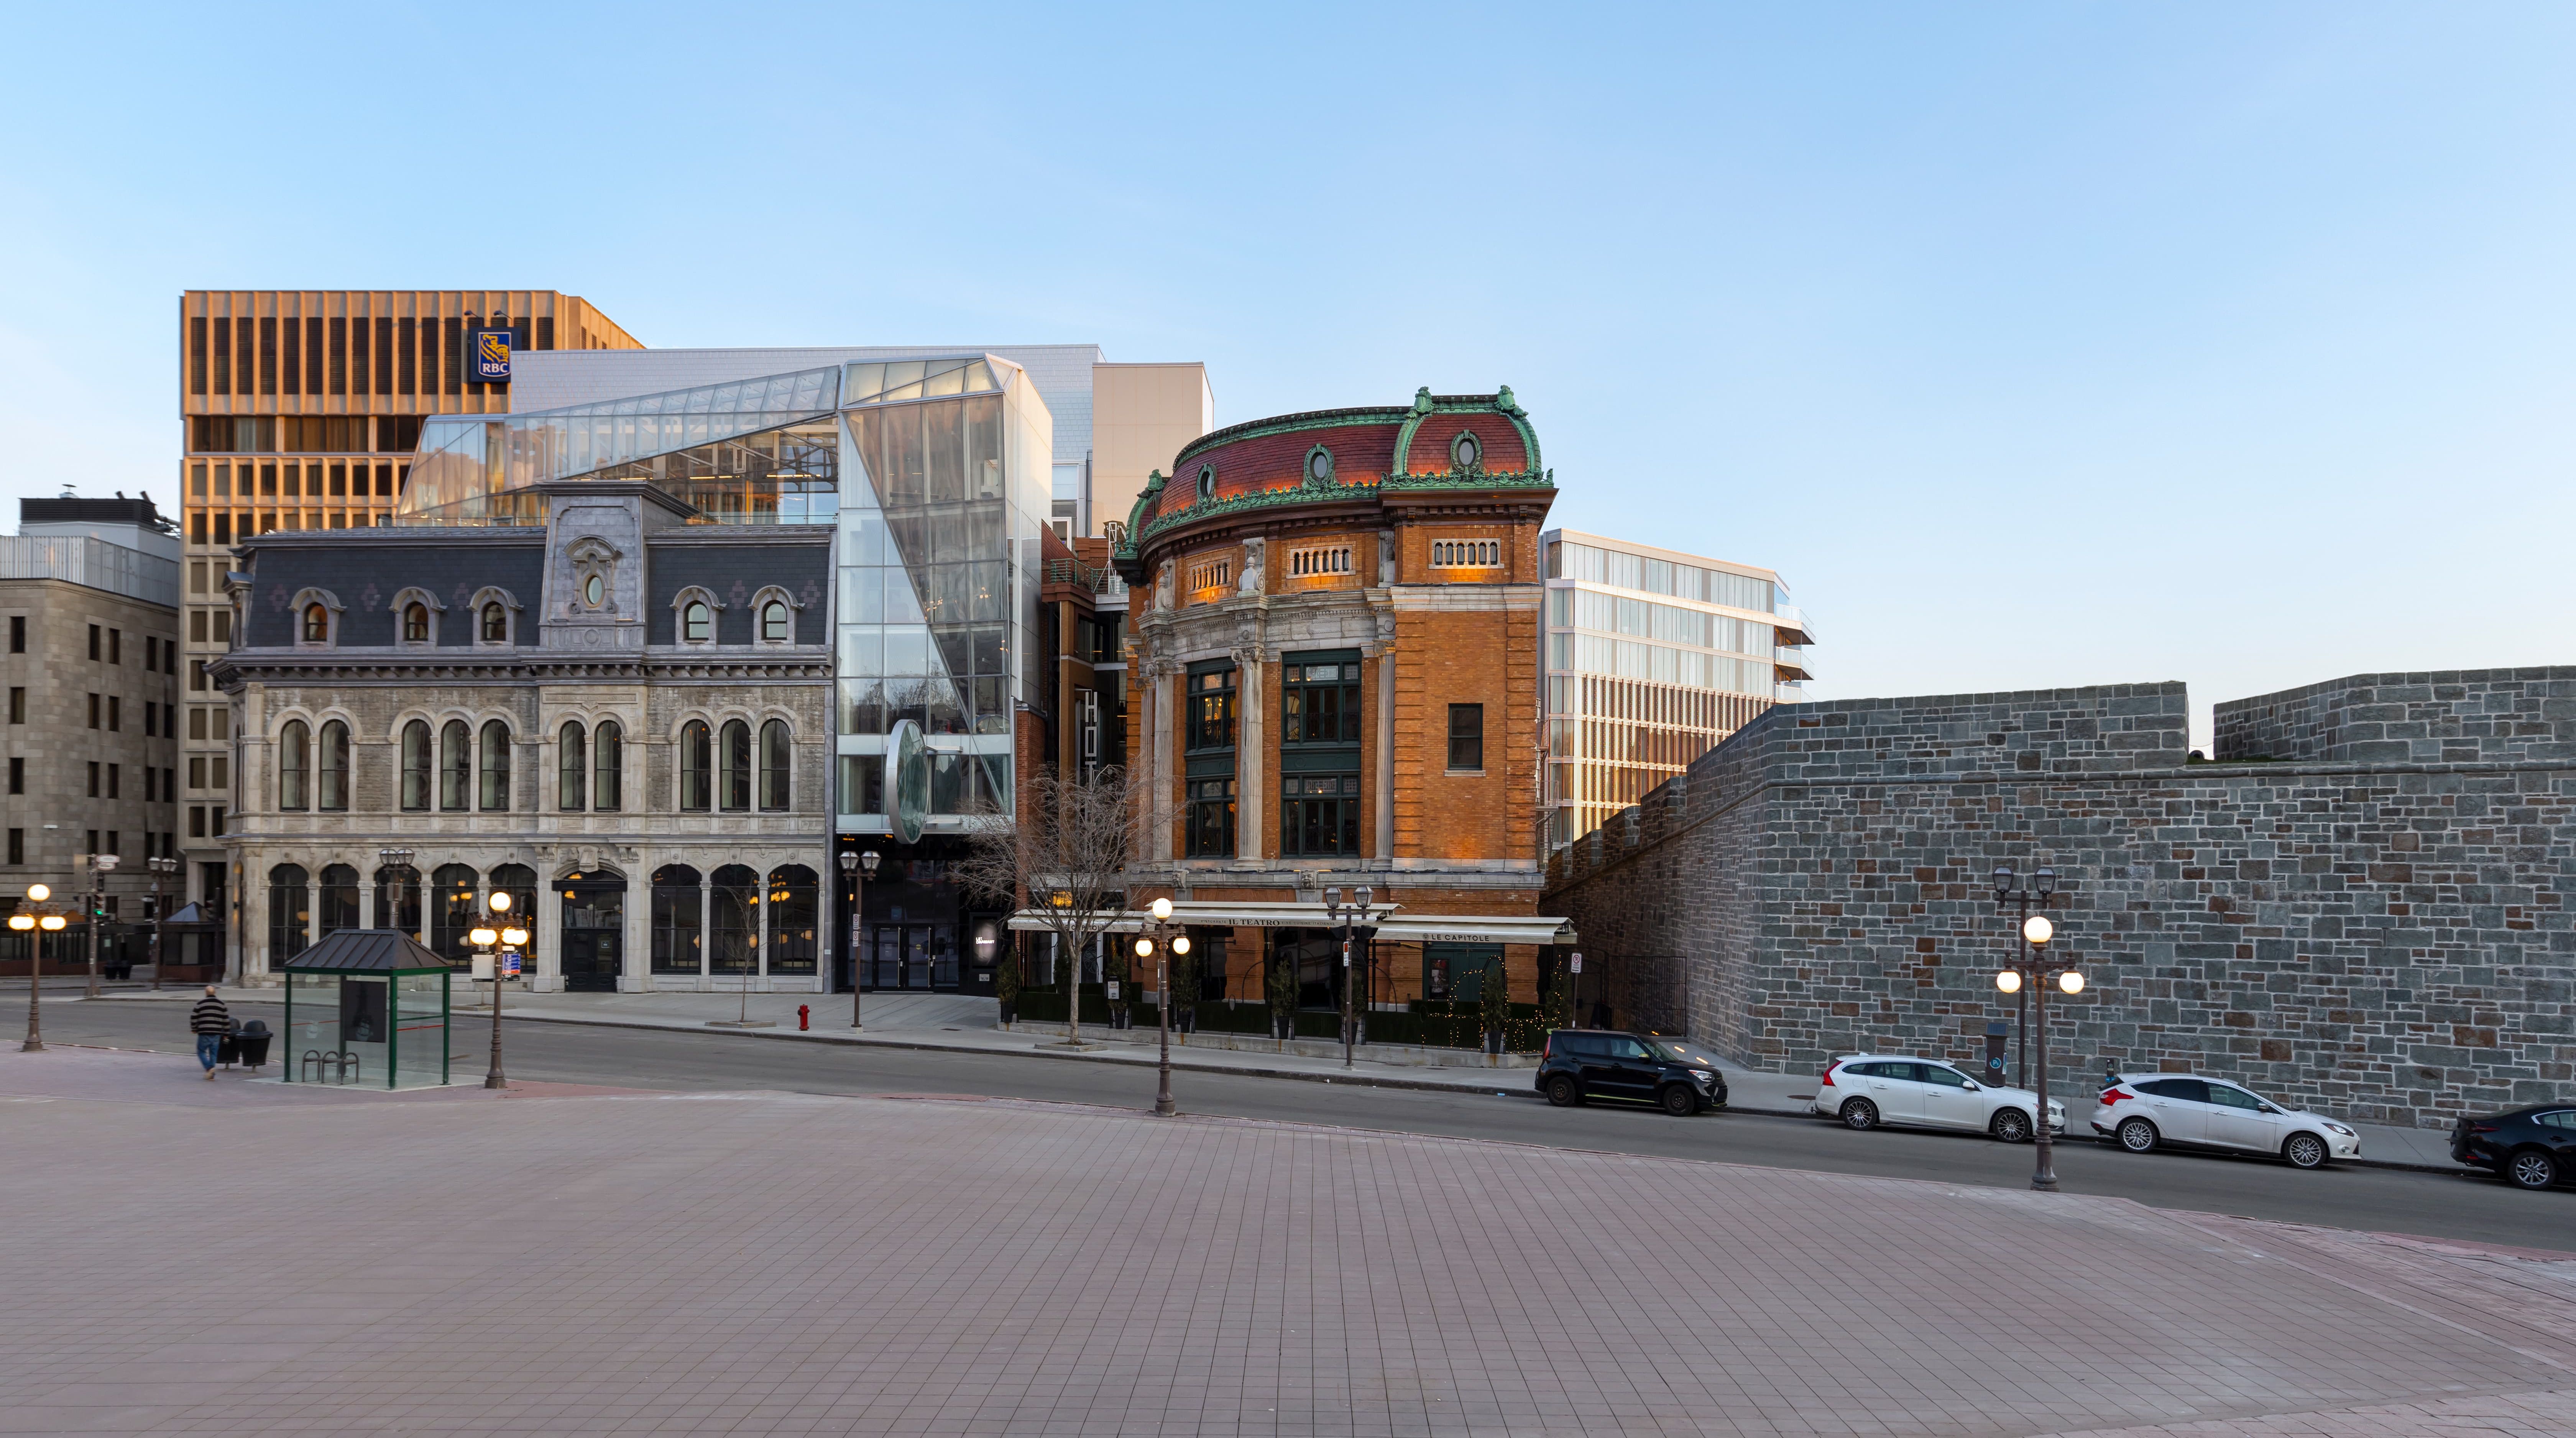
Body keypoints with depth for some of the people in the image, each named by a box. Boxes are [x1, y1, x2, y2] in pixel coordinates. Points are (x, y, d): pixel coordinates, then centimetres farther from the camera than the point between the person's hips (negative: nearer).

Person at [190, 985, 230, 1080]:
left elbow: (194, 1017, -1)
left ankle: (209, 1068, -13)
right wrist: (226, 1033, 14)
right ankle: (211, 1075, 10)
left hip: (204, 1033, -3)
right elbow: (226, 1020, 6)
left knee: (202, 1052, 9)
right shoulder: (221, 1004, 6)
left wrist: (194, 1029, 16)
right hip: (217, 1033, 3)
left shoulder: (200, 1003, -2)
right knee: (213, 1053, 10)